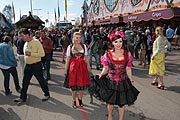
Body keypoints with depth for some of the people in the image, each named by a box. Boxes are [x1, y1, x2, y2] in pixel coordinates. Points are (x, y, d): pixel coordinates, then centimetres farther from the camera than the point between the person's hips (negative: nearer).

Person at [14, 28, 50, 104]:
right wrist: (26, 63, 19)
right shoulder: (25, 43, 8)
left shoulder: (36, 42, -16)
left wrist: (31, 54, -26)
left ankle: (47, 94, 27)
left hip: (36, 65, -7)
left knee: (41, 80, 8)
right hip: (27, 66, 7)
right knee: (25, 82, 12)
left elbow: (42, 54, -21)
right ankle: (23, 97, 26)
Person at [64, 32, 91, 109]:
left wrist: (88, 66, -1)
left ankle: (80, 99, 31)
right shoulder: (70, 47, 1)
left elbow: (86, 58, 7)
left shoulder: (84, 46, 6)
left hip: (82, 67, 2)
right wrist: (66, 69, 1)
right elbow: (68, 59, 2)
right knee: (73, 85, 3)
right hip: (73, 67, -1)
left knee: (82, 85, 6)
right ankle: (74, 101, 21)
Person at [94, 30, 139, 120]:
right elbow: (105, 68, -1)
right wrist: (101, 75, -19)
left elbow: (128, 69, 1)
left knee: (121, 103, 10)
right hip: (110, 82, 0)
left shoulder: (127, 54, -4)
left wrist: (131, 80, -3)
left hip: (123, 82, 0)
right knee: (110, 102, 16)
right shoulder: (108, 54, -6)